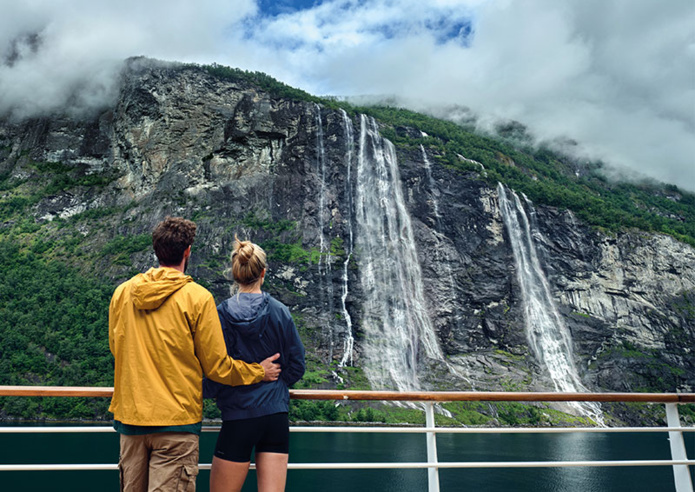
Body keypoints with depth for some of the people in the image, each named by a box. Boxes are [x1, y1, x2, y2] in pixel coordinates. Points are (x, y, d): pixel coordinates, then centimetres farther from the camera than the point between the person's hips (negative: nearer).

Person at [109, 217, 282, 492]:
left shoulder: (122, 292, 2)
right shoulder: (197, 297, -11)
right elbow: (217, 366, -7)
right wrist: (259, 372, 9)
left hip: (130, 417, 6)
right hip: (176, 419, -5)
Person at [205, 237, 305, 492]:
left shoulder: (220, 314, -8)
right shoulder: (280, 312, -2)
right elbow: (297, 366, 3)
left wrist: (206, 390, 13)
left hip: (238, 417, -2)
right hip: (276, 417, 2)